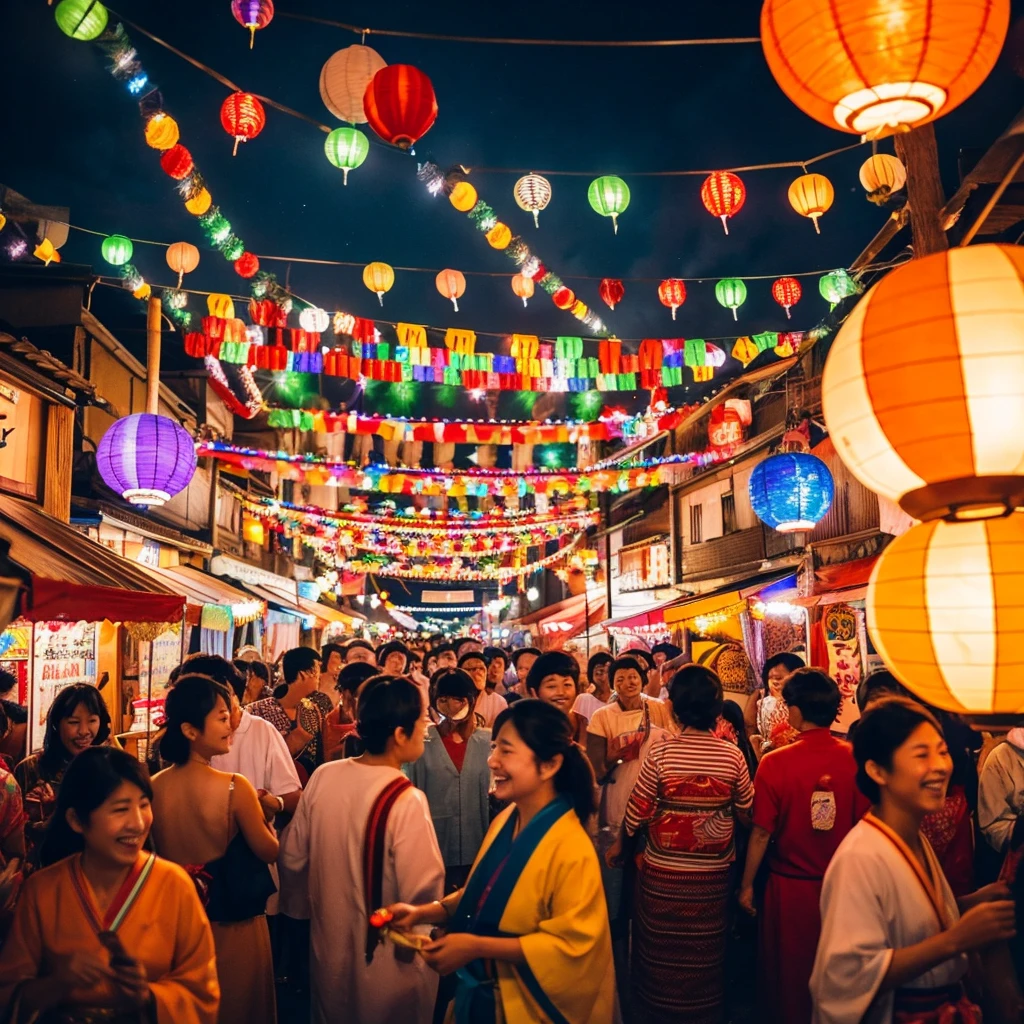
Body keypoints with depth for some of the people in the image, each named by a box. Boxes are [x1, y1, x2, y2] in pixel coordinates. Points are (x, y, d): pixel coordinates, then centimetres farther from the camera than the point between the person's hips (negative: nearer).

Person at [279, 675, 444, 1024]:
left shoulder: (323, 777, -10)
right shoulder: (406, 800, -27)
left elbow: (292, 857, 1)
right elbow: (422, 893, -27)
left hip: (328, 950, 5)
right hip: (386, 966, -5)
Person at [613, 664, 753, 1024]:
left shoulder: (661, 751, -16)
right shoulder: (732, 755, -10)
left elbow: (638, 808, -9)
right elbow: (746, 814, 0)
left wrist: (621, 844, 9)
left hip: (663, 874, -2)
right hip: (713, 875, 2)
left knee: (661, 953, 17)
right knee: (706, 955, 19)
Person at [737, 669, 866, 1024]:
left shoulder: (775, 762, -19)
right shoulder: (855, 758, -13)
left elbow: (762, 833, -13)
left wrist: (747, 884, 1)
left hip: (791, 887, -2)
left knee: (789, 974, 18)